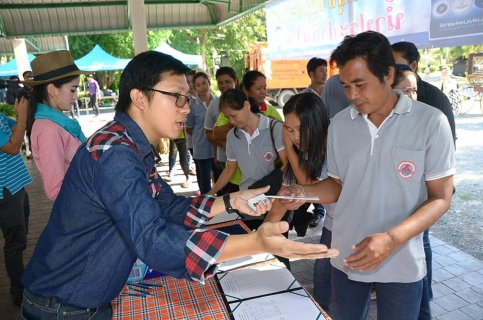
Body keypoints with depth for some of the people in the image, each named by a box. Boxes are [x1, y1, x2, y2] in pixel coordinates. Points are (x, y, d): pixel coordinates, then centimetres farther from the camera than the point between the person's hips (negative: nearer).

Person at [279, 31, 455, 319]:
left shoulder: (431, 122, -12)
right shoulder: (339, 124, -2)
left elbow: (440, 198, -9)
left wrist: (392, 239, -23)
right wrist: (304, 192, -13)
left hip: (401, 263, -2)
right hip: (346, 257, 3)